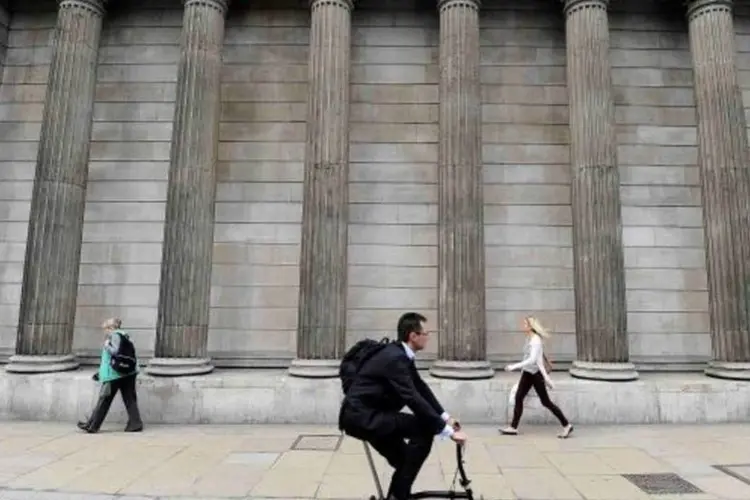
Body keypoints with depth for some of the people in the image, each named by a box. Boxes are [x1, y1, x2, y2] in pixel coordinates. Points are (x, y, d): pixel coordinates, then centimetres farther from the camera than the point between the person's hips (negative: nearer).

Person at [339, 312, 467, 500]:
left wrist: (445, 417, 9)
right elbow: (414, 400, -29)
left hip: (366, 415, 10)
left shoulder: (401, 355, 7)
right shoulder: (395, 358, -24)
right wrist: (448, 431, -25)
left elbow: (421, 388, 15)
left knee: (407, 461, 16)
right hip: (361, 416, -10)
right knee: (425, 429, -16)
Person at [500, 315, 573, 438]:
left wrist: (514, 366, -30)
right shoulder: (528, 338, 8)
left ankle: (566, 426, 16)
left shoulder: (536, 341, -20)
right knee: (518, 397, 5)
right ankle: (513, 427, 11)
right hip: (527, 373, 9)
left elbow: (532, 360, -29)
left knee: (546, 402, 1)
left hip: (535, 374, -9)